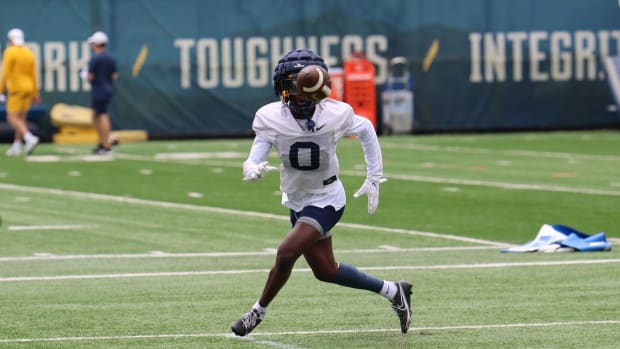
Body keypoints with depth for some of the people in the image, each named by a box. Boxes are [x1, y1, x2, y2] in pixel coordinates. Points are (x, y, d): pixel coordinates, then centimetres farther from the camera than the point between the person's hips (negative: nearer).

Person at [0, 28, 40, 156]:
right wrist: (35, 94, 15)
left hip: (16, 88, -7)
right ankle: (16, 147, 11)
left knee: (12, 118, -6)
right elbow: (33, 75, 10)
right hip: (28, 88, 7)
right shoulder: (29, 53, 8)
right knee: (21, 118, 11)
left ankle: (30, 138, -25)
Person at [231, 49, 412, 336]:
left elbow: (365, 130, 3)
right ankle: (393, 292, 32)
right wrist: (253, 170, -44)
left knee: (286, 252, -22)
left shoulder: (336, 114, -19)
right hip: (297, 201, 4)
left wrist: (373, 180, 4)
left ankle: (258, 311, 1)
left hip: (326, 200, -4)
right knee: (325, 271, 14)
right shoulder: (271, 118, -16)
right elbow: (252, 163, -19)